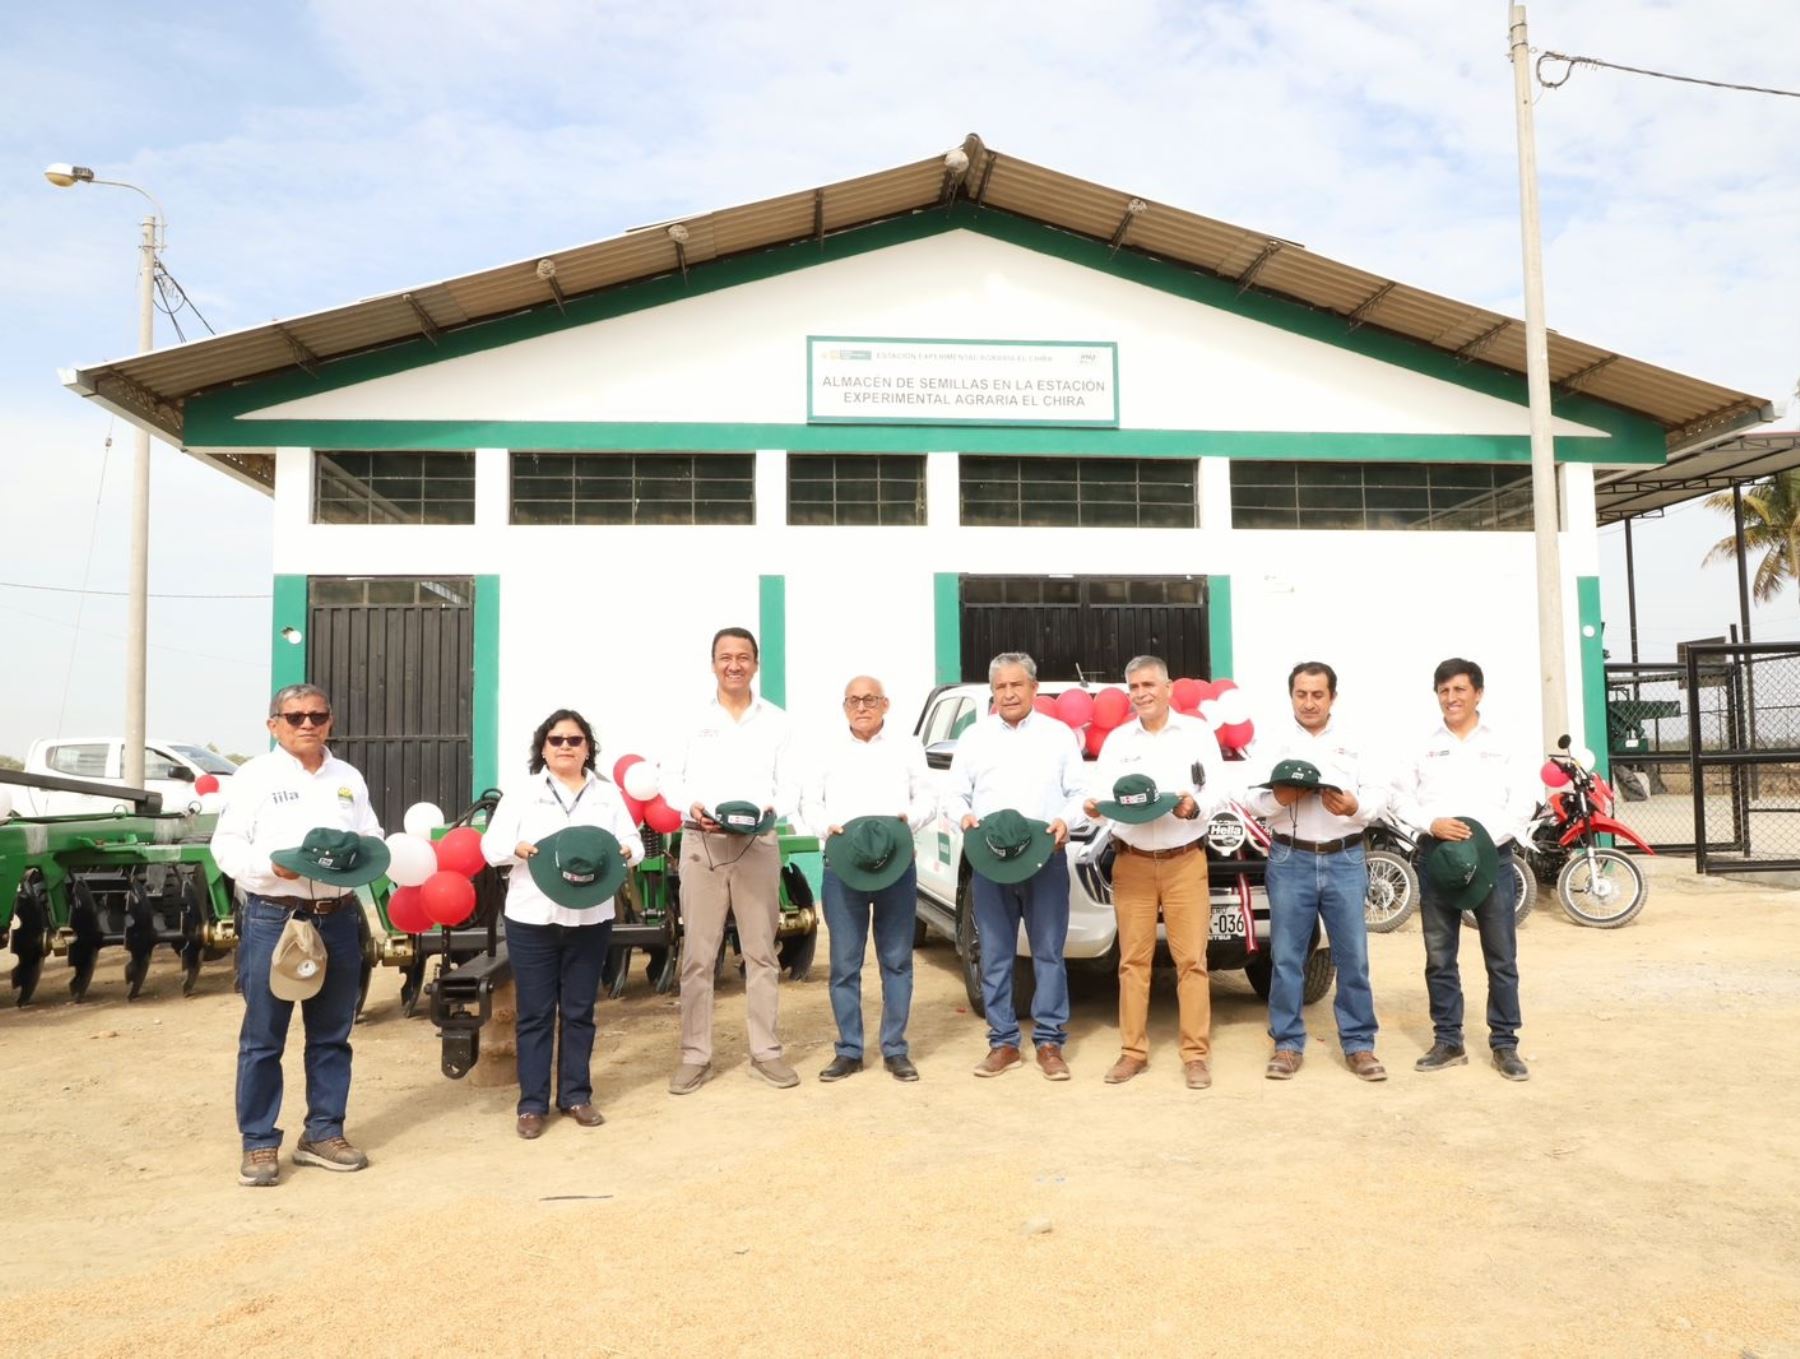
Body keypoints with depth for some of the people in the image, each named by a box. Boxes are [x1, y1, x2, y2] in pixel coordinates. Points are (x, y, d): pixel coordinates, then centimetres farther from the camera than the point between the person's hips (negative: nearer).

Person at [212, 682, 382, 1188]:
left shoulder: (350, 778, 14)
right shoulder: (253, 776, 0)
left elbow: (374, 840, 13)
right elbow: (227, 847, -6)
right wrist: (272, 865, -23)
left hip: (339, 920, 4)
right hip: (273, 919, -4)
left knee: (332, 1034, 11)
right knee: (263, 1037, 2)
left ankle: (323, 1133, 23)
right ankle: (259, 1143, 13)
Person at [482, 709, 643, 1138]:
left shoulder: (608, 794, 9)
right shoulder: (521, 794, 4)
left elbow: (633, 840, 4)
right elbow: (491, 845, -2)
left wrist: (624, 852, -18)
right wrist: (518, 849, -22)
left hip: (590, 919, 2)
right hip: (531, 919, -1)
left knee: (579, 1010, 9)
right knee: (535, 1013, 3)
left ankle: (576, 1095, 20)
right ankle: (532, 1104, 11)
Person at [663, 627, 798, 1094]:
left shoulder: (776, 720, 9)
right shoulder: (692, 719, 6)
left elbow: (789, 785, 5)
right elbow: (673, 781, 7)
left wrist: (771, 810, -15)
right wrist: (692, 807, -14)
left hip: (758, 844, 1)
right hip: (701, 844, 0)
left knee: (760, 952, 6)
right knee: (697, 955, 2)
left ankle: (766, 1051, 15)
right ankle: (695, 1055, 10)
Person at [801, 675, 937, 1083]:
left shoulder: (907, 748, 12)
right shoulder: (828, 750, 10)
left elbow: (927, 797, 9)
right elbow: (809, 803, 9)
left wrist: (909, 819, -11)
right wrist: (828, 826, -11)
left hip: (898, 863, 1)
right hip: (842, 864, 0)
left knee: (897, 960, 4)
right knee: (844, 963, 1)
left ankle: (895, 1049, 13)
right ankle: (849, 1050, 11)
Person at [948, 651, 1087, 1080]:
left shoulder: (1059, 734, 9)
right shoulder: (974, 737, 12)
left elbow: (1079, 792, 7)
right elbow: (956, 793, 12)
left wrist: (1066, 820, -12)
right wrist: (964, 816, -9)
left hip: (1046, 857, -1)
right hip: (988, 860, 1)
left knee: (1049, 953, 1)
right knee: (995, 956, 4)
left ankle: (1050, 1041, 10)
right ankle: (1003, 1042, 13)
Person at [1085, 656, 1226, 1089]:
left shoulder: (1198, 732, 8)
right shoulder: (1117, 739, 13)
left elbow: (1218, 788, 0)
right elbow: (1102, 791, 4)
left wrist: (1195, 805, -21)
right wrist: (1095, 806, -19)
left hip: (1185, 861, -2)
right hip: (1132, 862, 2)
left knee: (1191, 958, -2)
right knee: (1133, 959, 4)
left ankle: (1196, 1054, 5)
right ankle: (1133, 1051, 12)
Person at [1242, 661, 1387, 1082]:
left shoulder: (1354, 745, 10)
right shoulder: (1272, 745, 7)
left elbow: (1379, 795, 3)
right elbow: (1252, 798, 0)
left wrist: (1355, 806, -17)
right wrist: (1278, 799, -20)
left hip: (1345, 860, 1)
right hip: (1290, 861, -1)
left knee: (1353, 957, 3)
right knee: (1286, 958, 3)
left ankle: (1359, 1044, 15)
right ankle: (1288, 1044, 13)